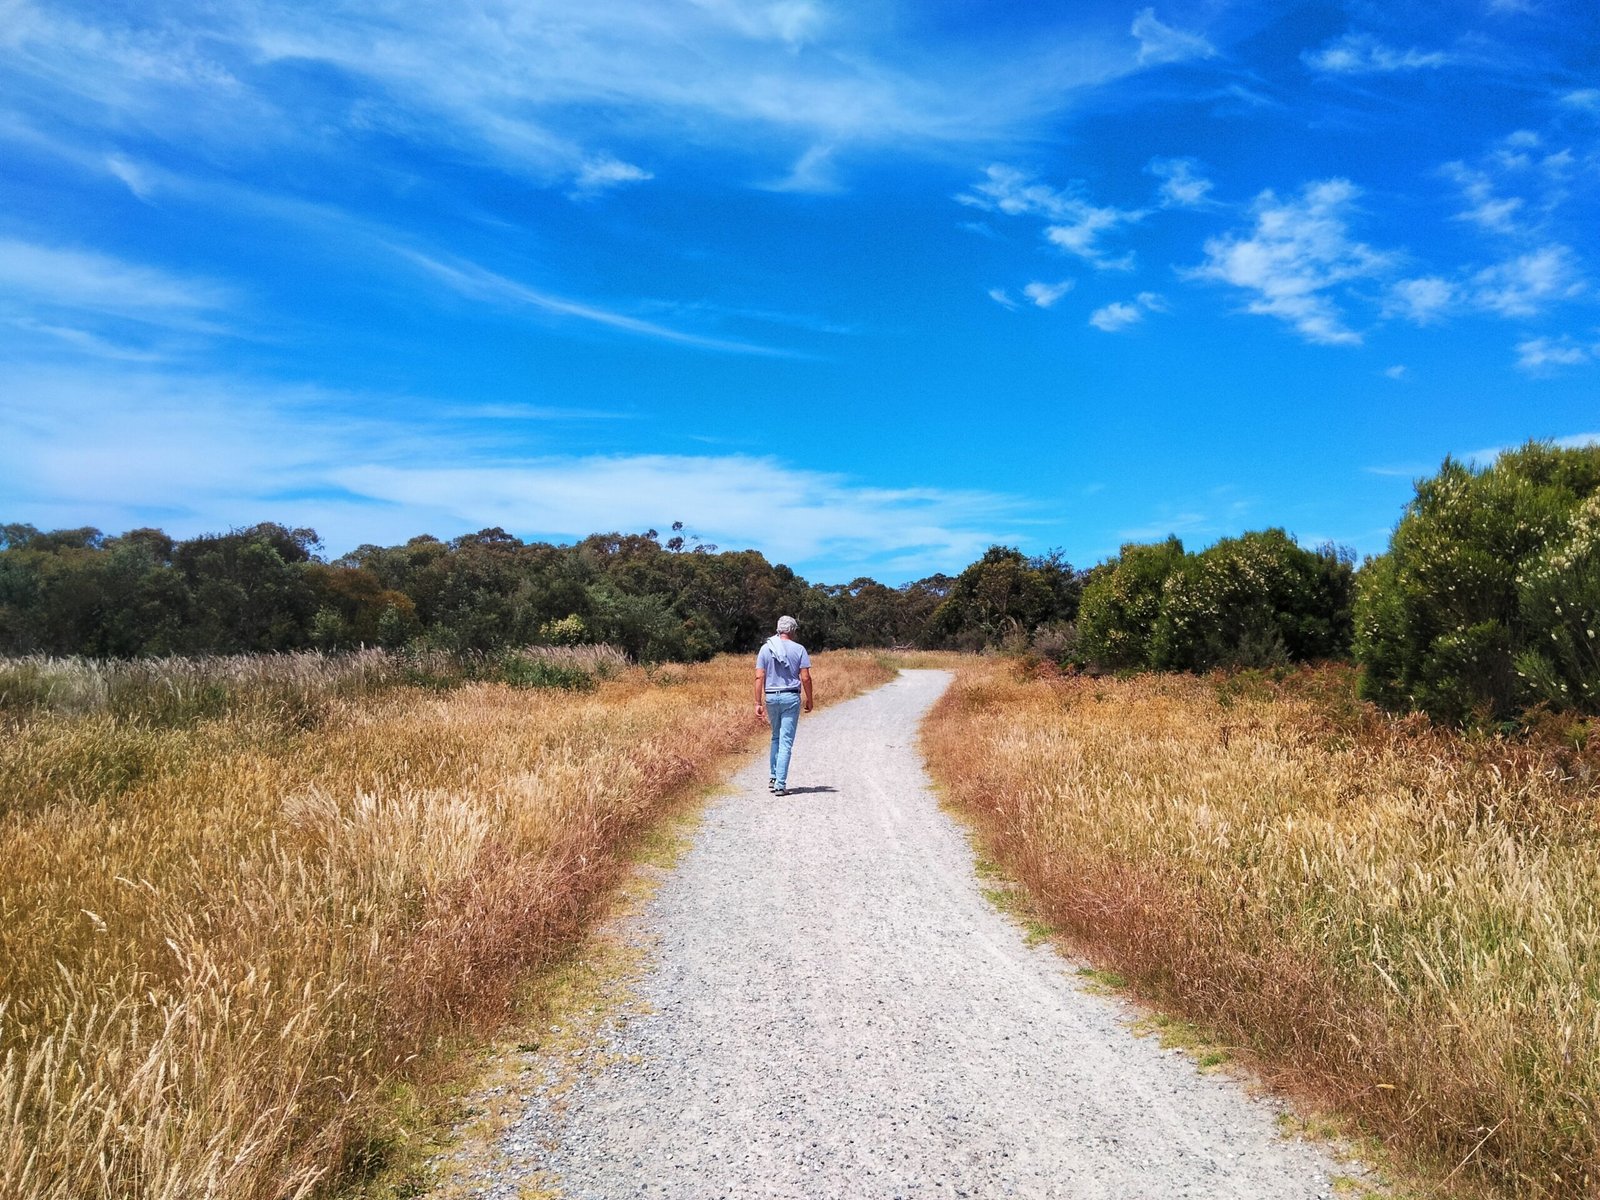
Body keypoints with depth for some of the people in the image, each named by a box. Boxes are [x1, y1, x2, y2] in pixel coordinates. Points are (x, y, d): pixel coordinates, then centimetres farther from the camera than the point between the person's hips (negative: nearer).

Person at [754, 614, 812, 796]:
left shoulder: (766, 649, 3)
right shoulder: (799, 649, -4)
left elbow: (759, 677, -2)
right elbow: (805, 678, -7)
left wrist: (758, 703, 0)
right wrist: (809, 699, 5)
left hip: (771, 697, 3)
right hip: (791, 697, -3)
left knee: (776, 737, 21)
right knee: (786, 741, -1)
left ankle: (773, 778, 17)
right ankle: (780, 784, -4)